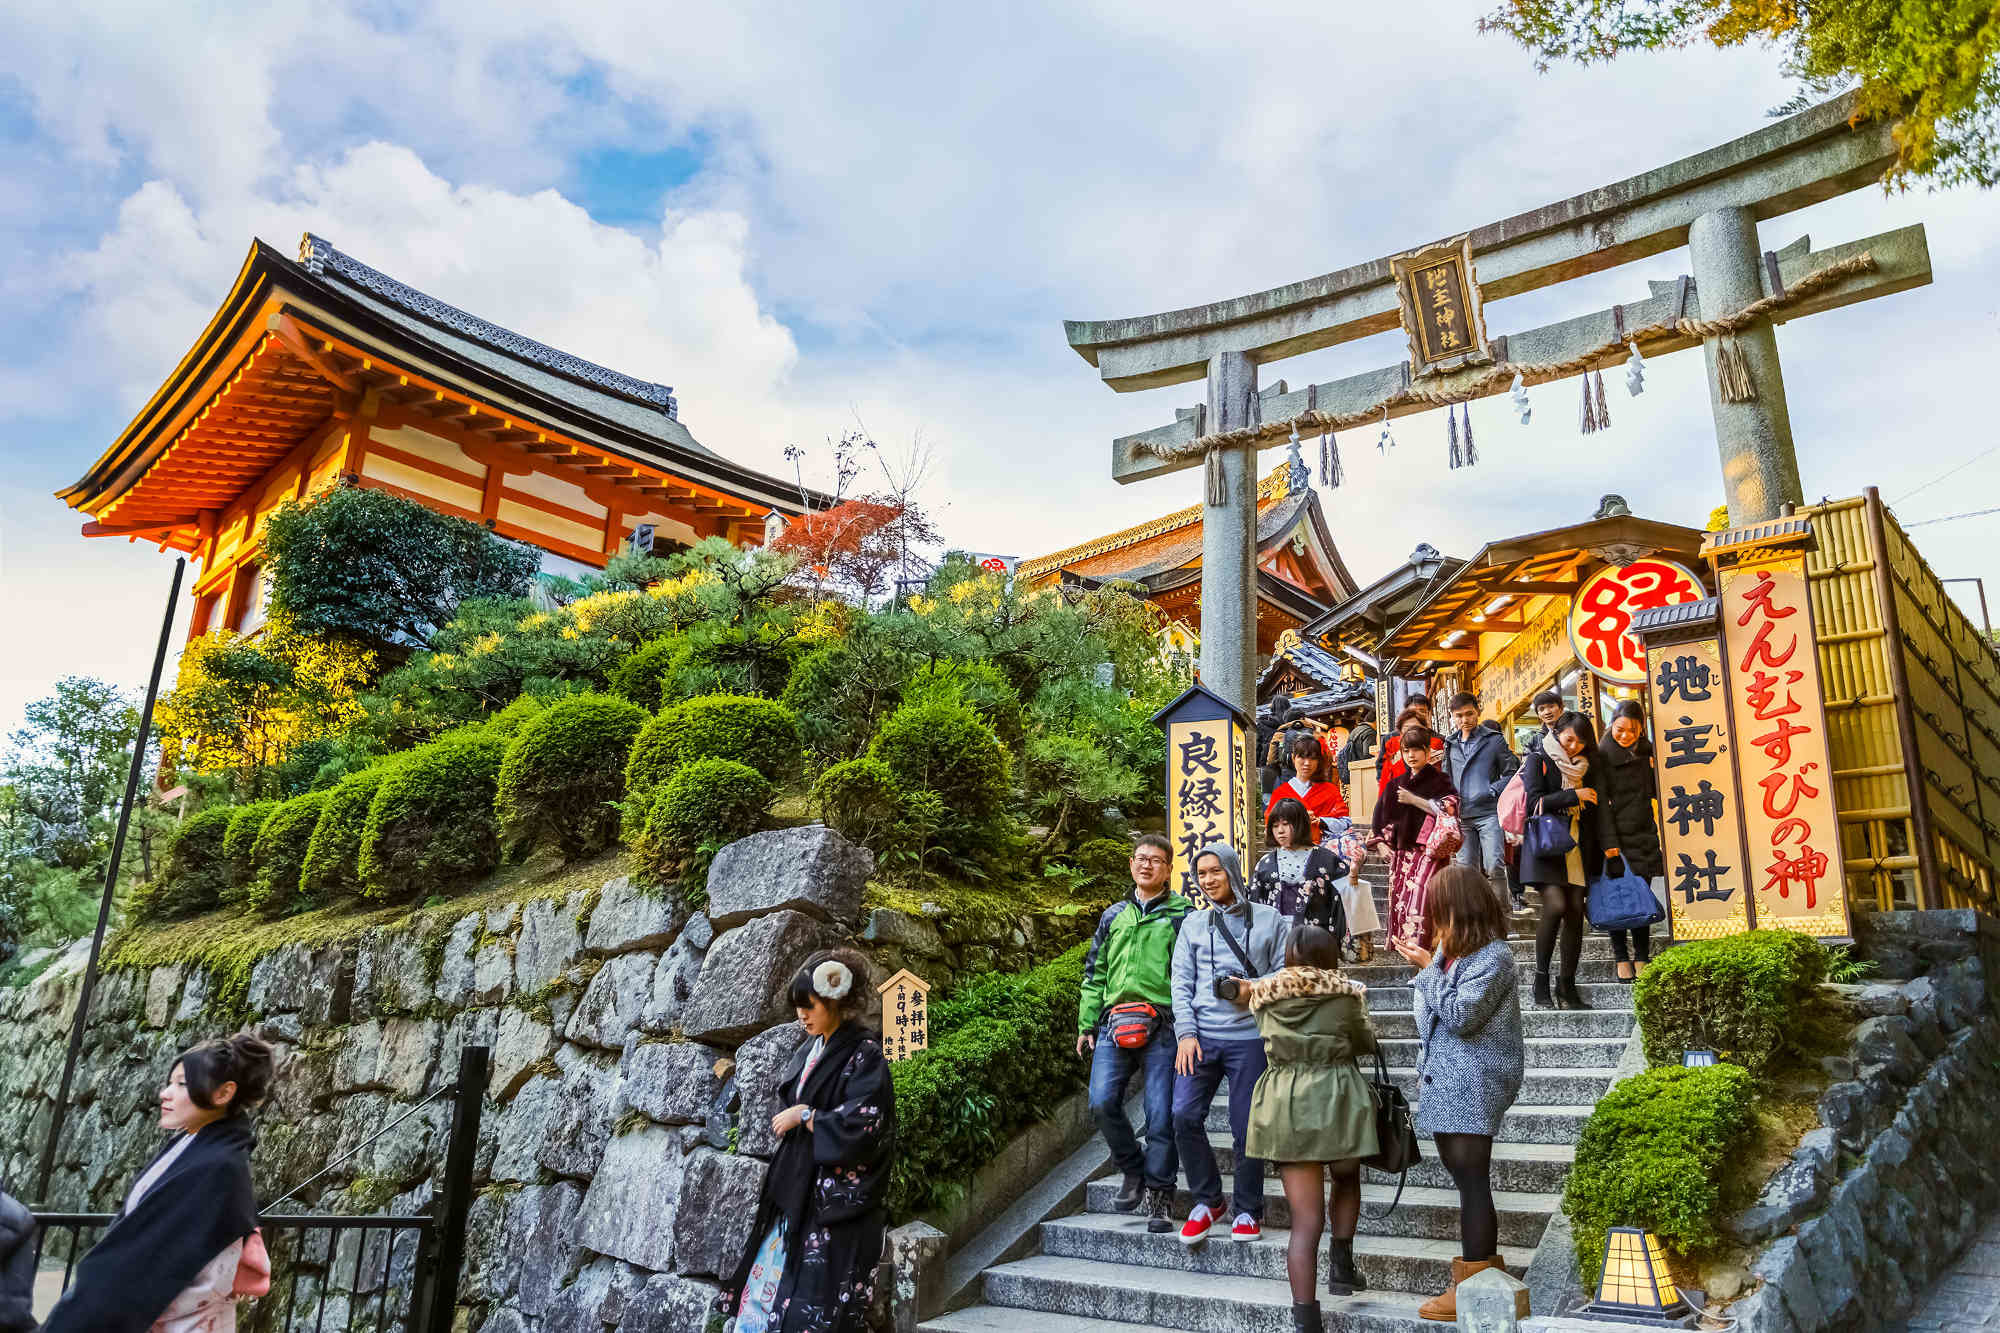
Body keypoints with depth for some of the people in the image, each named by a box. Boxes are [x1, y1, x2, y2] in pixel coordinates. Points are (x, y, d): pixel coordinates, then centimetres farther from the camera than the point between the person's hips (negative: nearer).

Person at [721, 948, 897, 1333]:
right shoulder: (811, 1051, 11)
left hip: (836, 1198, -8)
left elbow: (862, 1126, -20)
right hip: (796, 1190, 8)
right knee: (769, 1280, 8)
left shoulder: (865, 1054, -12)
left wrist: (804, 1116, -12)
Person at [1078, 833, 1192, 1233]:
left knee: (1161, 1113, -3)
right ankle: (1134, 1169, 15)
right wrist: (1087, 1024, 14)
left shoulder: (1182, 915, 7)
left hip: (1162, 1026, -3)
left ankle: (1159, 1194, 11)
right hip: (1115, 1022, 3)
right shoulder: (1113, 916, 19)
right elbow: (1094, 973, 21)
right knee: (1102, 1101, -9)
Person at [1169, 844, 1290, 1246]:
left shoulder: (1269, 920, 6)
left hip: (1249, 1036, -2)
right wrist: (1186, 1032, -4)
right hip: (1202, 1035, 2)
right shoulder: (1193, 926, 12)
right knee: (1185, 1114, -9)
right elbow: (1181, 983, 7)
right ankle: (1207, 1200, 10)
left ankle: (1247, 1211, 19)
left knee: (1246, 1126, 1)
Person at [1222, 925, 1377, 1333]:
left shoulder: (1265, 996, 6)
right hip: (1336, 1097, -2)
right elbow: (1366, 1044, 11)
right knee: (1346, 1178, 30)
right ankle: (1341, 1263, 23)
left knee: (1305, 1218, 3)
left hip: (1283, 1104, 2)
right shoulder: (1345, 994, 0)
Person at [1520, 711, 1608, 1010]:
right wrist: (1574, 795, -13)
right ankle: (1541, 978, -6)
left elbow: (1593, 812, 21)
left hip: (1577, 847, 5)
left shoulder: (1584, 766, 17)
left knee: (1576, 911, -3)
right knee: (1556, 906, -19)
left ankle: (1567, 984, 5)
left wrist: (1597, 853, 13)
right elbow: (1534, 802, -12)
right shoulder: (1538, 759, 1)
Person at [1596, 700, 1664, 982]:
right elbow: (1602, 800, -8)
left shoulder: (1647, 752, 10)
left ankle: (1642, 959, 12)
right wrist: (1608, 841, -15)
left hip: (1644, 834, 3)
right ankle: (1622, 958, 9)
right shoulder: (1602, 755, -3)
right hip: (1616, 835, -3)